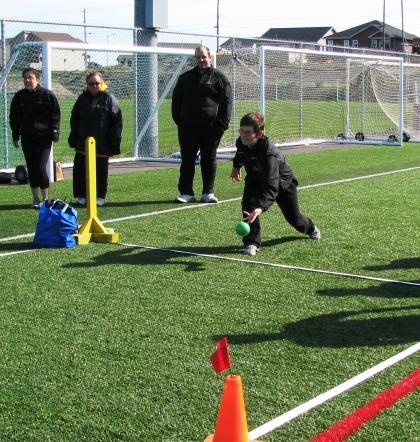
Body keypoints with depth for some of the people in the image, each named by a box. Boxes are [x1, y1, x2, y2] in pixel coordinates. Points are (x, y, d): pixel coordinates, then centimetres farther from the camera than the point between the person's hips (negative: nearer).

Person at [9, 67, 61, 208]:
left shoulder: (47, 95, -5)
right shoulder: (19, 97, 7)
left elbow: (55, 115, -2)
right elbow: (14, 118, 13)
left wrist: (55, 134, -6)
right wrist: (15, 137, 10)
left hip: (44, 137, -4)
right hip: (27, 138, 4)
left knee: (40, 168, -10)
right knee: (31, 169, 7)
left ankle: (45, 198, 4)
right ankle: (36, 199, 16)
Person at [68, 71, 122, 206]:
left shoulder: (109, 98, -3)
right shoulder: (82, 98, 9)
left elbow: (117, 120, -5)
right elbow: (74, 119, 16)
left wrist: (114, 141, -10)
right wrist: (73, 138, 8)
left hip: (102, 144, -3)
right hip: (83, 143, 4)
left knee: (101, 171, 4)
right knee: (80, 170, 4)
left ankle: (100, 196, 15)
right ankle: (81, 195, 14)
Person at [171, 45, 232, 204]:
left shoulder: (219, 78, 4)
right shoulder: (185, 78, 11)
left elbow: (227, 102, 1)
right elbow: (176, 100, 15)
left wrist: (222, 124, -6)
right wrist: (178, 119, 4)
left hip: (211, 128, -2)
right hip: (188, 128, 2)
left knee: (209, 160, 5)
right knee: (187, 160, 3)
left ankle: (208, 193, 12)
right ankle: (186, 192, 9)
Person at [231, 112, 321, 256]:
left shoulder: (269, 154, -46)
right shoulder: (241, 142, -26)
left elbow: (271, 187, -53)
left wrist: (261, 208, -67)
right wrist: (237, 166, 17)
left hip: (282, 182, -4)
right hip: (255, 179, 4)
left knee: (294, 218, 13)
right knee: (248, 203, -27)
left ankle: (310, 228, 50)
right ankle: (252, 242, -16)